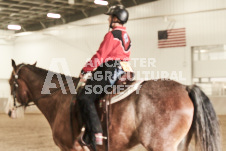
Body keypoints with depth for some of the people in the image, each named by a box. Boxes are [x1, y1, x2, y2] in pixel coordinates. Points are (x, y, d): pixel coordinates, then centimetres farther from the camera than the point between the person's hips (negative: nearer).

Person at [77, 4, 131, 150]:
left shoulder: (112, 34, -12)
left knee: (85, 98, -15)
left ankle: (95, 134, -23)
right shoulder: (126, 35, 18)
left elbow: (100, 56, -16)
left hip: (110, 72, -11)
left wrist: (85, 70, -6)